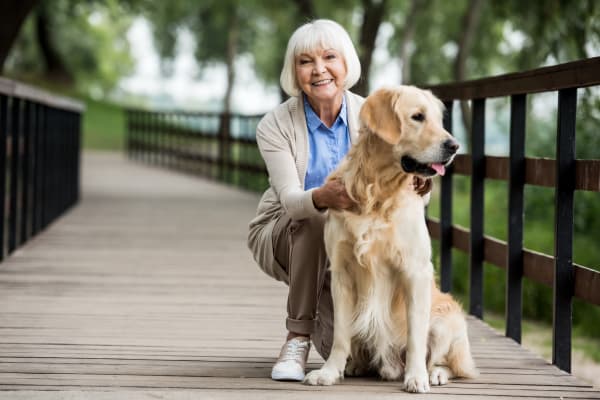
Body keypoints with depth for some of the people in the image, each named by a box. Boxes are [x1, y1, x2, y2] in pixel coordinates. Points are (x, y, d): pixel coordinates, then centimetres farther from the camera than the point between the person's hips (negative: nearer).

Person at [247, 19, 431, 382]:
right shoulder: (275, 126, -17)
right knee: (316, 219, -38)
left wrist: (416, 188, -43)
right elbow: (289, 200, -29)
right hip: (284, 236, -2)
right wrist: (321, 198, -53)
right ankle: (298, 338, -21)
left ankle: (322, 316, 23)